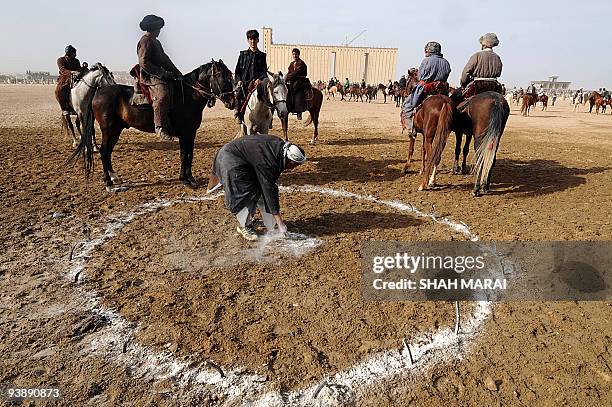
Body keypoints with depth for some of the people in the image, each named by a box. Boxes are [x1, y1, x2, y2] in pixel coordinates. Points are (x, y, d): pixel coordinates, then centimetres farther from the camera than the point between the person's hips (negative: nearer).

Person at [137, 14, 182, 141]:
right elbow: (144, 63, -17)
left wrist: (176, 72, 11)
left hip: (158, 75, 11)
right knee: (162, 94, -34)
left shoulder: (156, 42, 24)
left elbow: (164, 59, 24)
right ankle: (160, 127, -35)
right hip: (149, 76, -11)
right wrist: (163, 73, -20)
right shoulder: (145, 41, -7)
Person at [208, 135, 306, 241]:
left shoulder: (280, 146, -11)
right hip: (230, 159, -9)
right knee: (247, 193, -13)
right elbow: (270, 191, -34)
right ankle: (244, 226, 5)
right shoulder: (267, 162, -35)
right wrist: (280, 222, -31)